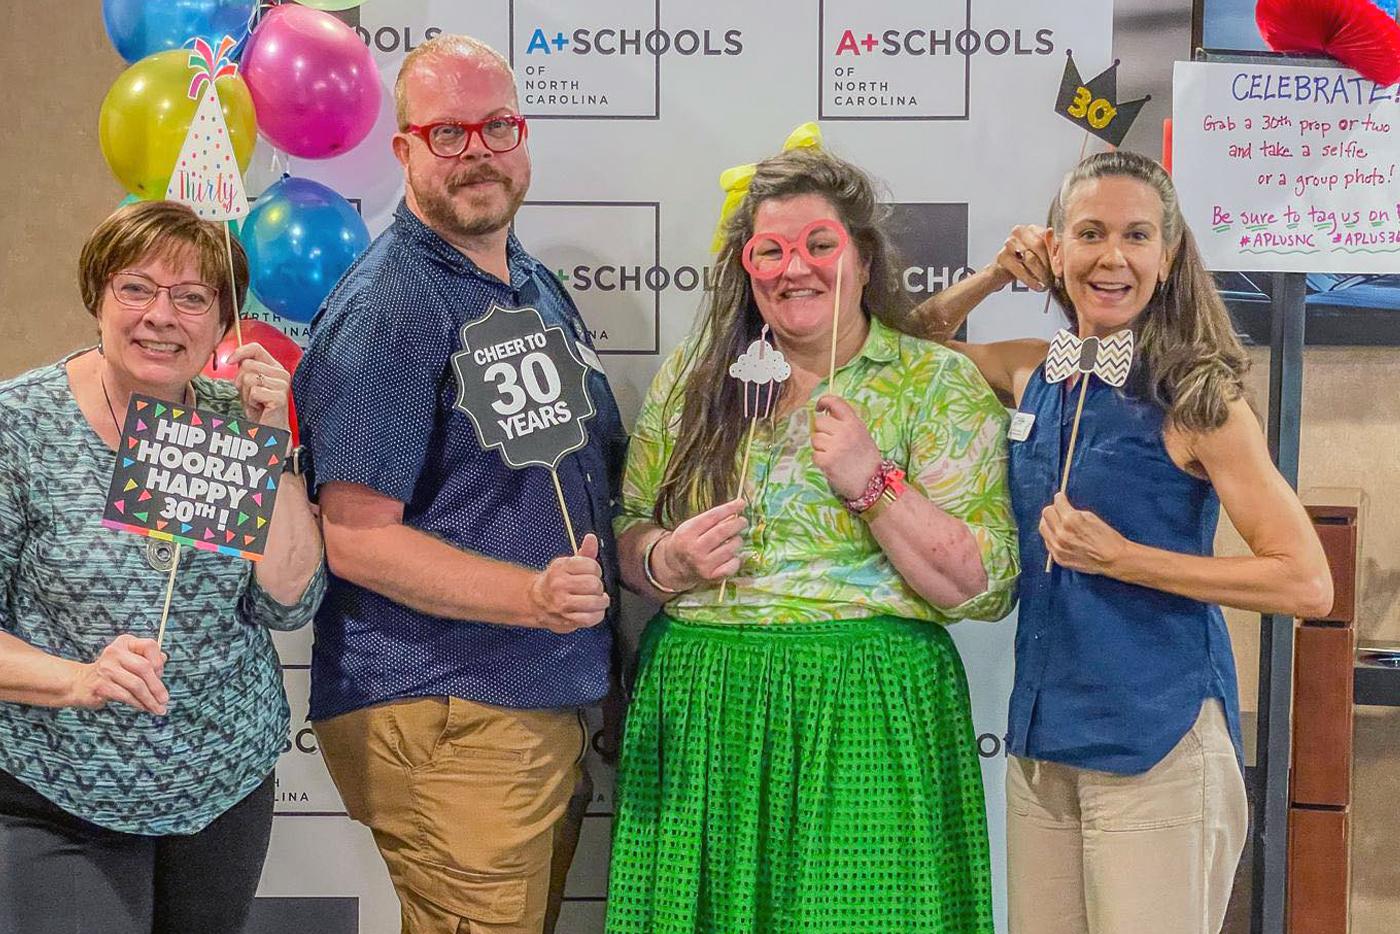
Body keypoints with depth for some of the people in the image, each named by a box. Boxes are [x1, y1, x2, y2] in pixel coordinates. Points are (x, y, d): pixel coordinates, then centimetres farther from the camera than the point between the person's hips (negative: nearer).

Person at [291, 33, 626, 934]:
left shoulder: (539, 287, 14)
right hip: (446, 718, -9)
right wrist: (531, 597, -28)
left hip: (555, 699, 9)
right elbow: (354, 538, -19)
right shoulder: (387, 308, -14)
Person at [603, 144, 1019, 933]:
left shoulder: (939, 384, 0)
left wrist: (872, 482, -16)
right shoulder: (692, 378, 9)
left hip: (861, 723, -3)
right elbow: (628, 530, 14)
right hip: (698, 716, 3)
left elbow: (986, 588, -7)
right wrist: (666, 562, -8)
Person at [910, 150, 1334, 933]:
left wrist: (1117, 557, -17)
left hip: (1157, 743, -5)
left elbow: (1307, 584, -15)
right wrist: (992, 278, 4)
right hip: (1041, 731, 6)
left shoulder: (1197, 399, -10)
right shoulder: (1035, 373, 5)